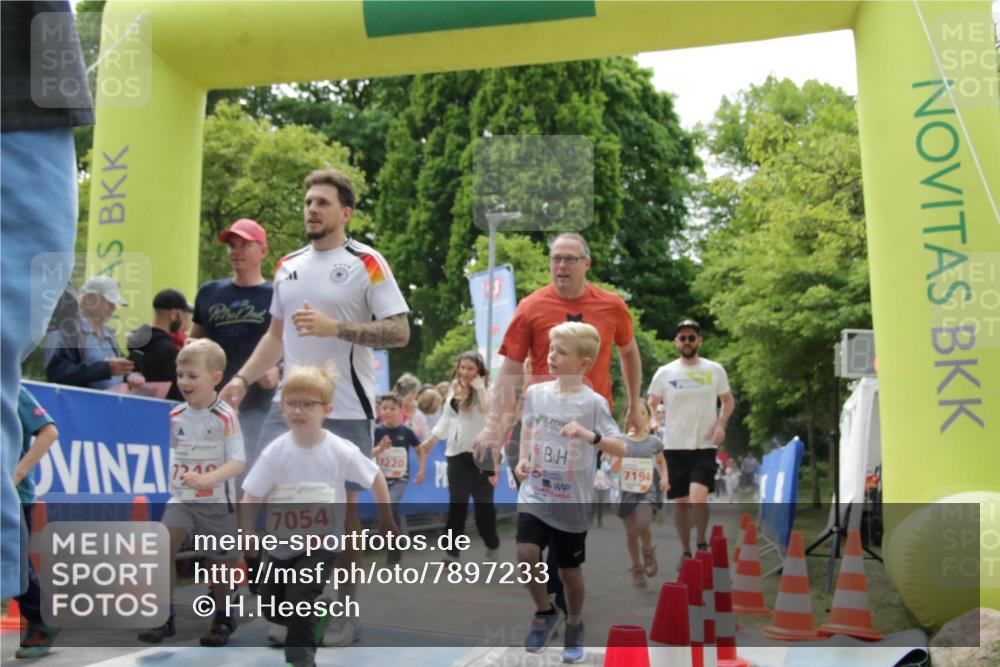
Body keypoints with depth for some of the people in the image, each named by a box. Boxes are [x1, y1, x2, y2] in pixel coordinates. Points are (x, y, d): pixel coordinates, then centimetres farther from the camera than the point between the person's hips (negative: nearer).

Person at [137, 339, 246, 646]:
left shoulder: (225, 417, -13)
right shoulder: (175, 415, 2)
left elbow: (238, 462, -18)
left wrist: (206, 479, -30)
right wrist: (175, 482, 11)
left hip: (217, 503, -4)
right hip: (181, 500, 4)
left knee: (220, 563, 8)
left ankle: (224, 618, 32)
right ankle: (165, 617, -5)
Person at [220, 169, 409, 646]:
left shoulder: (367, 263, -5)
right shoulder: (287, 265, 13)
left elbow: (399, 332, -12)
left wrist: (336, 327, -20)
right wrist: (243, 379, 10)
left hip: (345, 409, -5)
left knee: (343, 504, 2)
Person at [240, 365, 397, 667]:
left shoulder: (341, 450, -16)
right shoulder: (274, 453, -14)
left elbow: (375, 478, -3)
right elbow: (251, 497, -11)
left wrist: (385, 519, 5)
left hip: (323, 543, -3)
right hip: (281, 544, 3)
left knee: (300, 597, -21)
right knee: (271, 608, 12)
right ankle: (324, 609, 38)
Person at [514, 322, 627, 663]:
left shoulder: (593, 403, -13)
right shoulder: (535, 392, -1)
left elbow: (621, 449, -18)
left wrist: (590, 436, -35)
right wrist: (522, 460, 1)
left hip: (572, 503, -2)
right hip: (534, 496, 2)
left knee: (569, 571, 10)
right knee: (526, 555, -17)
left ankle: (575, 627, 38)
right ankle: (545, 613, 12)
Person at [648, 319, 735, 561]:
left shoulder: (715, 370, 3)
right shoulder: (665, 373, 2)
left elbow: (728, 400, 15)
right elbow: (652, 404, 12)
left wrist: (721, 424, -2)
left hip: (705, 446, -1)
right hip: (675, 447, 1)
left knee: (698, 498, -19)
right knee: (680, 502, 7)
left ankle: (702, 543, 5)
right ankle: (686, 552, 23)